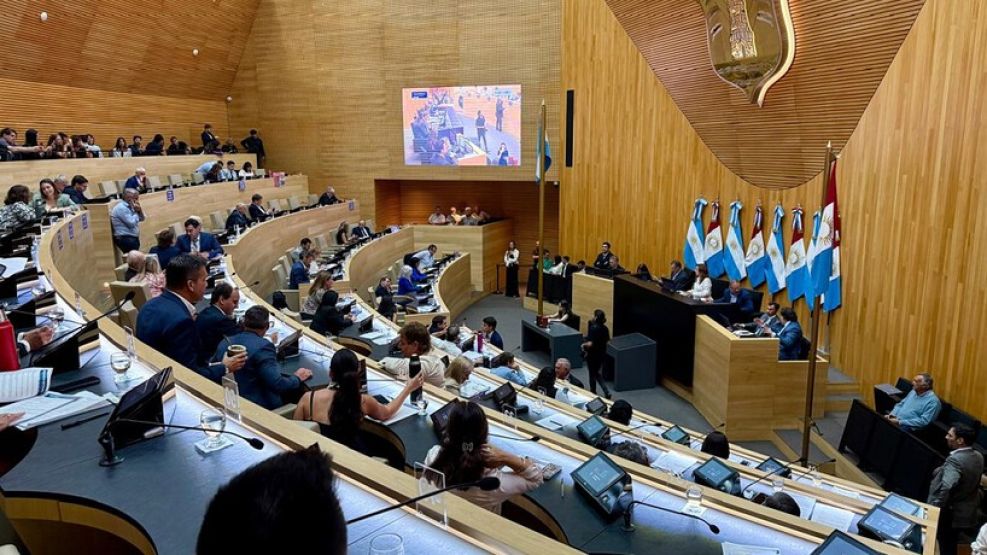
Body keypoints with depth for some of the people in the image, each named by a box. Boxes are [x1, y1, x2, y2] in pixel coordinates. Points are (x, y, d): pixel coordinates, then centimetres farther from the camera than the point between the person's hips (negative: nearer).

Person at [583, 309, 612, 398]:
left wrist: (583, 345, -8)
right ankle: (606, 392, 10)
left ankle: (593, 393, 26)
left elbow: (590, 344, -27)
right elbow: (607, 341, 10)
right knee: (596, 373, 21)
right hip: (602, 354, 7)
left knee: (592, 374, 12)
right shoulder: (605, 328, -2)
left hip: (593, 355, -7)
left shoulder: (593, 328, -23)